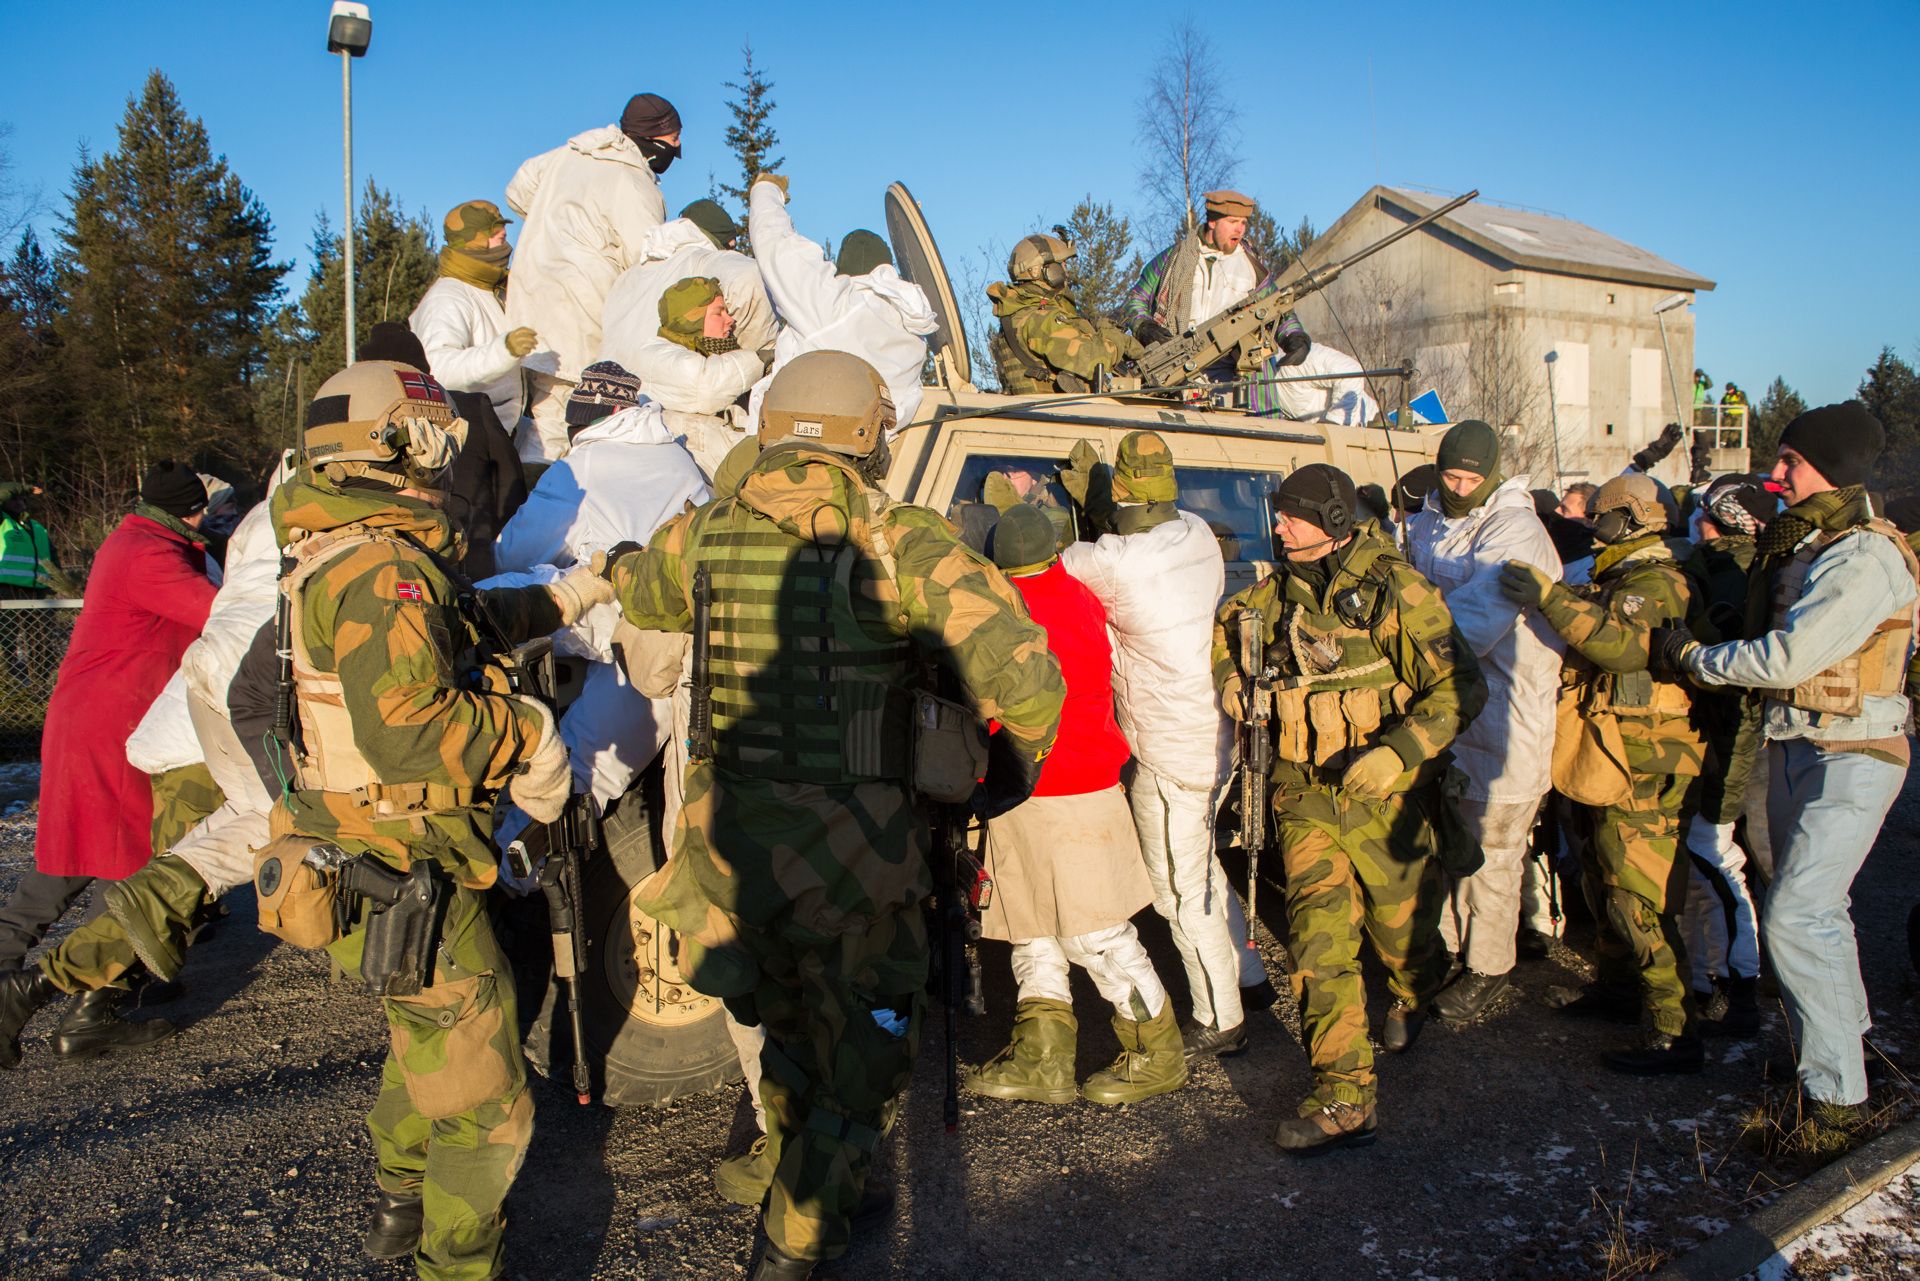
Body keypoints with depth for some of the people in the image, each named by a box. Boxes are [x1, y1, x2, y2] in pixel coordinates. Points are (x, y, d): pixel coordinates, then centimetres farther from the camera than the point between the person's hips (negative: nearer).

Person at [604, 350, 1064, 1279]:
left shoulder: (703, 540, -1)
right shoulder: (902, 548, -15)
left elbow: (632, 593, 21)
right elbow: (1025, 676, -22)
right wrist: (1015, 769, -3)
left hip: (731, 846, 5)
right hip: (849, 854, -5)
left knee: (793, 1022, 32)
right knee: (860, 1057, 19)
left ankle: (788, 1164, 54)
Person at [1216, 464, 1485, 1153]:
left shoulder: (1394, 590, -13)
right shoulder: (1276, 593, 4)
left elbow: (1462, 687, -16)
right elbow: (1217, 633, 24)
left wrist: (1397, 753, -27)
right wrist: (1230, 679, 4)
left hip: (1385, 796, -3)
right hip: (1305, 794, 3)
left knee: (1400, 926, 15)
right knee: (1319, 939, -7)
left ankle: (1414, 996, 52)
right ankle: (1342, 1101, -4)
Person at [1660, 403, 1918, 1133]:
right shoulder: (1797, 545, 10)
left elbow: (1784, 659, -24)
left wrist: (1691, 656, -12)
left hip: (1850, 758, -9)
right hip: (1793, 746, 9)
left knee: (1796, 917, -14)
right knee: (1811, 907, 21)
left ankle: (1837, 1096, -5)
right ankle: (1848, 1027, 41)